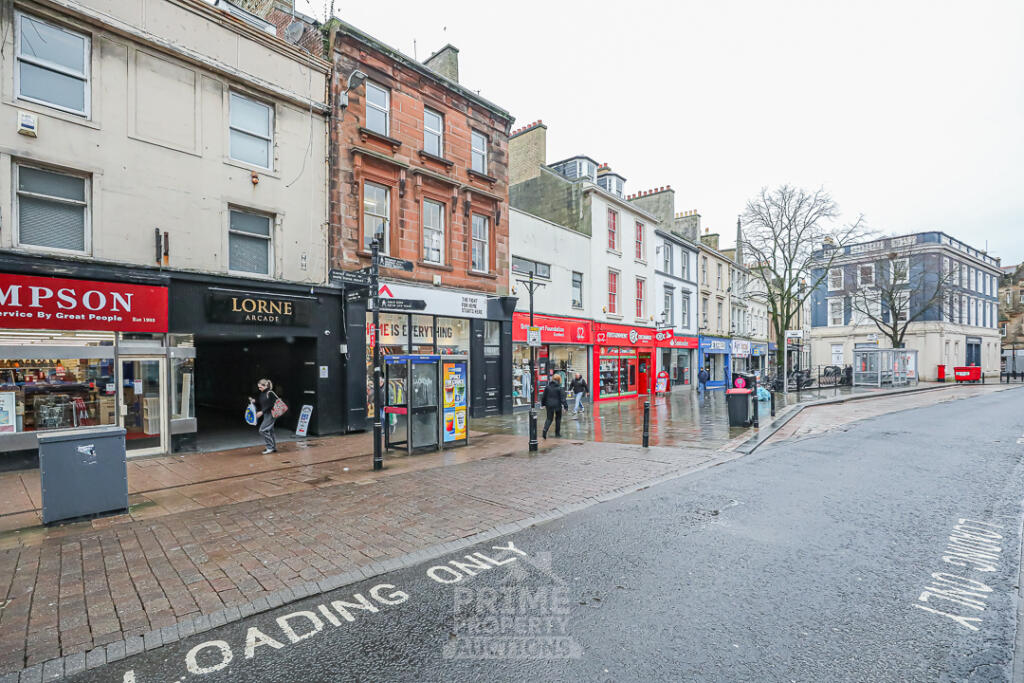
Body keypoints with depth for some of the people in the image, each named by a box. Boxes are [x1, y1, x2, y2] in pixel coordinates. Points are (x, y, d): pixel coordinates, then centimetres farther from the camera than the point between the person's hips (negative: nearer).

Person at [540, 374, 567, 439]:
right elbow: (562, 398, -12)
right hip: (557, 405, -3)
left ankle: (545, 429, -17)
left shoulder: (547, 387, 2)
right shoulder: (560, 388, -10)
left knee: (549, 418, 9)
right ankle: (557, 433, 19)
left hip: (549, 405, 3)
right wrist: (565, 405, -6)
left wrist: (543, 404, 17)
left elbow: (543, 396, 7)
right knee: (558, 419, 15)